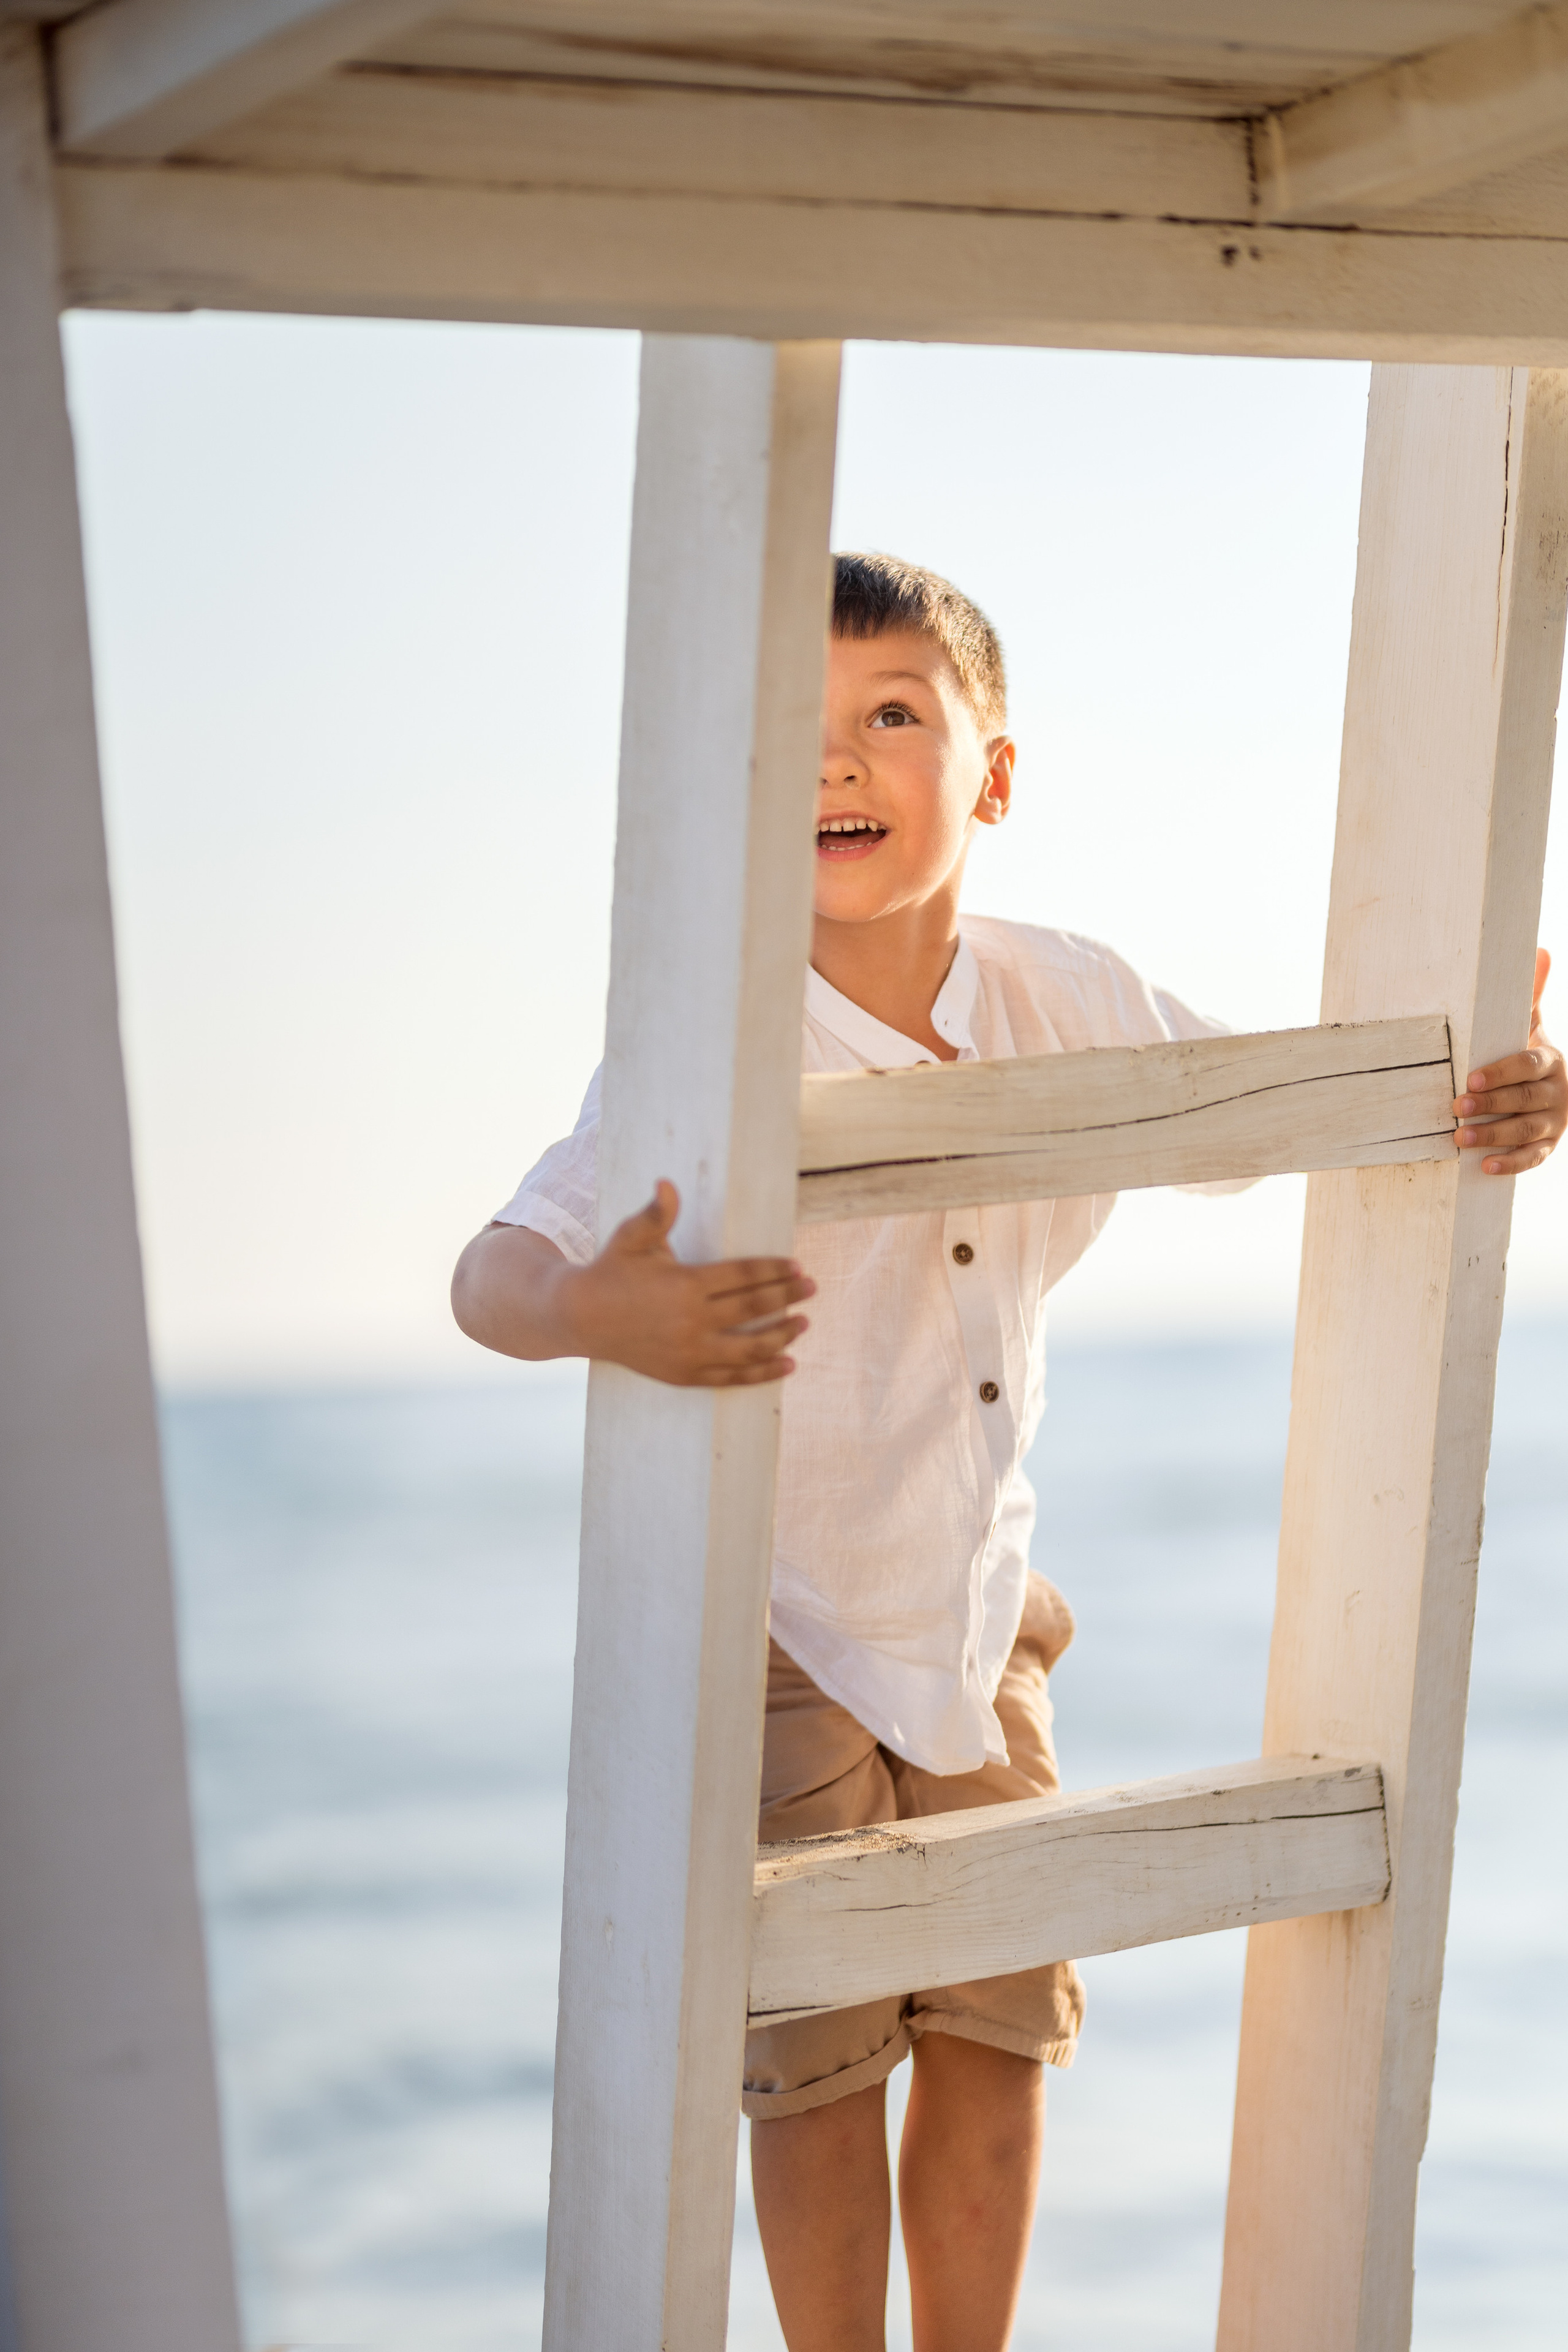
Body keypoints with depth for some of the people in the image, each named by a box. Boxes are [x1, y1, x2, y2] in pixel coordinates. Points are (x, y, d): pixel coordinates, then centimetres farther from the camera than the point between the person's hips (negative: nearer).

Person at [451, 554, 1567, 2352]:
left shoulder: (1070, 1004, -9)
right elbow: (492, 1271, -32)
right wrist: (595, 1309, -55)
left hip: (982, 1618, 5)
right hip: (769, 1634, -5)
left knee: (1002, 2028, 15)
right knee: (818, 2060, 6)